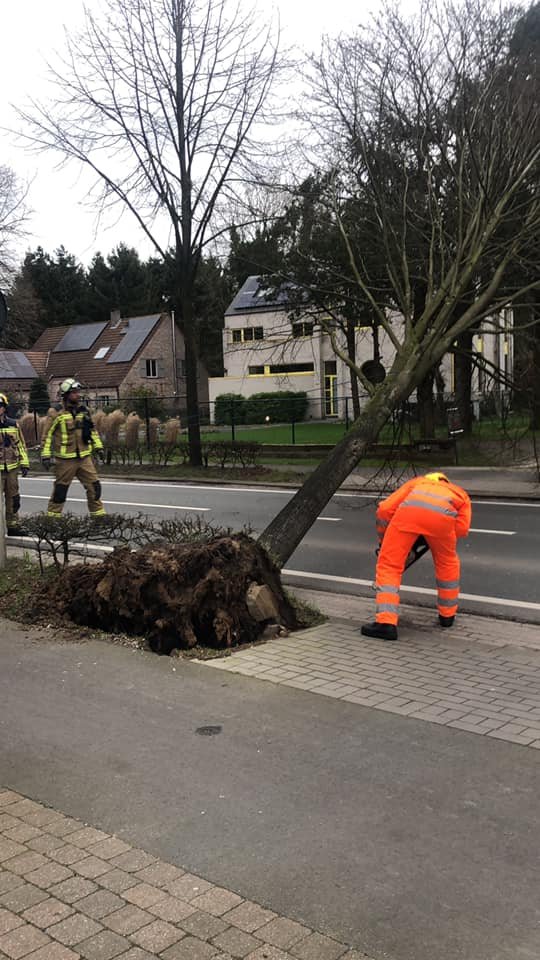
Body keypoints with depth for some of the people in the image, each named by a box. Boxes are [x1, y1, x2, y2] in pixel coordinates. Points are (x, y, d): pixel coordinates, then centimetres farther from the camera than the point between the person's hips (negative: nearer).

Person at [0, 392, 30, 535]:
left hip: (12, 468, 4)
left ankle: (12, 525, 23)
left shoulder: (13, 424, 7)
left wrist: (24, 463, 8)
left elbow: (21, 444, 12)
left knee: (13, 498, 12)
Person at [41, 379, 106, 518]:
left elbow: (92, 430, 20)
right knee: (60, 489, 6)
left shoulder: (83, 410, 7)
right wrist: (46, 455, -9)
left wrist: (98, 447, 17)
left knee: (94, 486, 5)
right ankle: (52, 515, 19)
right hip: (66, 459, -5)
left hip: (84, 457, 5)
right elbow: (48, 434, -6)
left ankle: (98, 514, 16)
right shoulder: (58, 413, -9)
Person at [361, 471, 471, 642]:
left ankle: (386, 622, -3)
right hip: (442, 514, 1)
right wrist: (439, 537, 36)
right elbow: (462, 528, 19)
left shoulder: (416, 482, 42)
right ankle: (447, 615, 40)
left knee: (388, 566, 9)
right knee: (447, 563, 28)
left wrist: (383, 541, 36)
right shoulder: (461, 494, 41)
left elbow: (384, 510, 25)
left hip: (409, 508, 0)